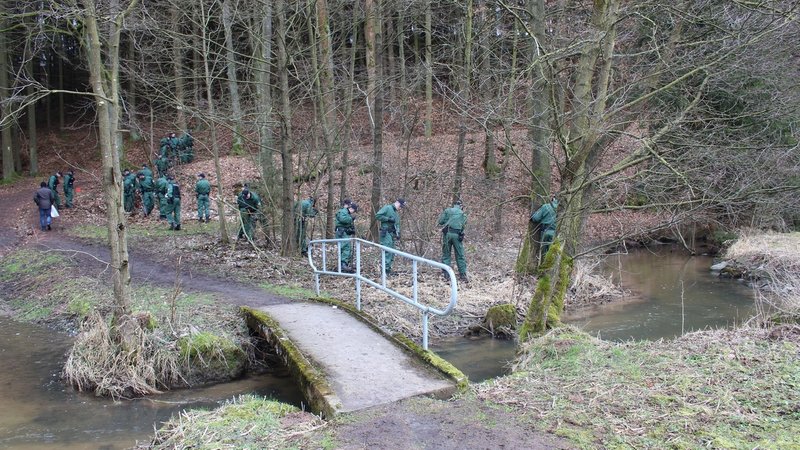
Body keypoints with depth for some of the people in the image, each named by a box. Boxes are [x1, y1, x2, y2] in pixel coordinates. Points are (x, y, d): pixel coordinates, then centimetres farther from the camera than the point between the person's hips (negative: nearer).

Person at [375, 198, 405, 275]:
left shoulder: (397, 214, 24)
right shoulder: (387, 208, -2)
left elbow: (397, 225, 22)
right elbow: (377, 216, -12)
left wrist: (398, 233, 4)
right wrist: (388, 219, -15)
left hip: (392, 233, 9)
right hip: (386, 233, -9)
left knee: (392, 253, 9)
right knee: (388, 251, -15)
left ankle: (388, 269, 14)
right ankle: (386, 269, -16)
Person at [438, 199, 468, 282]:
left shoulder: (447, 211, 8)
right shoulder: (463, 214, 12)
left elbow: (440, 222, 5)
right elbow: (464, 223, 12)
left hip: (447, 233, 0)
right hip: (457, 235, 0)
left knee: (446, 255, 8)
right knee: (460, 256, 7)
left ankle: (446, 275, 5)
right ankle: (463, 275, 5)